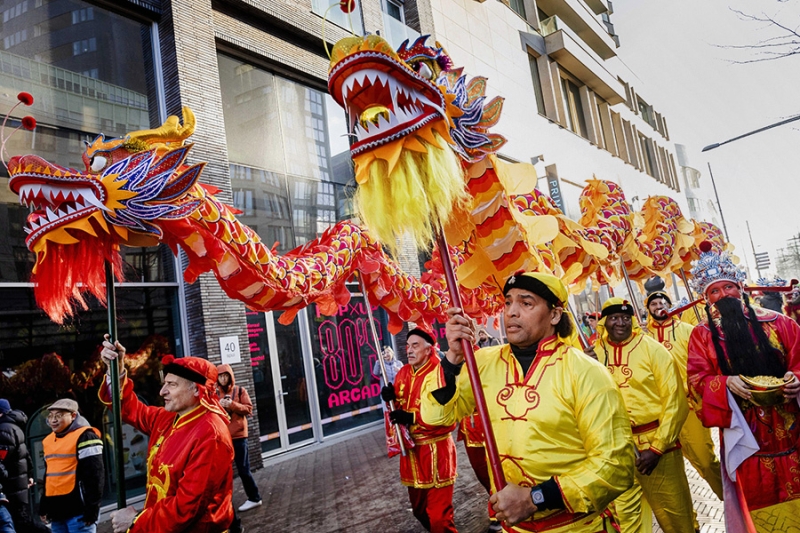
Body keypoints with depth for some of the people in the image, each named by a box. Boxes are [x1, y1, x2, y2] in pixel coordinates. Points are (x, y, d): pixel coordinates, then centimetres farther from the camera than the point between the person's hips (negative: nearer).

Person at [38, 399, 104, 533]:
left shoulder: (84, 437, -9)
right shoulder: (48, 441, 16)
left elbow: (94, 475, -14)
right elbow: (48, 476, 24)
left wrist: (91, 509, -17)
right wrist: (44, 507, 21)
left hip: (78, 510, -8)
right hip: (56, 511, 8)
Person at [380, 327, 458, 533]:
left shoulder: (440, 373, -19)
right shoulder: (403, 373, 5)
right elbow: (399, 407, 14)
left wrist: (412, 418, -28)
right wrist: (391, 398, -8)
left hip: (435, 452, -7)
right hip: (411, 449, 7)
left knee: (439, 515, 1)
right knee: (419, 509, 21)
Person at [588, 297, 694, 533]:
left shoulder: (653, 350, -7)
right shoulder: (595, 353, -1)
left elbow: (674, 401, -8)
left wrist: (657, 448, -11)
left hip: (656, 441, -2)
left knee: (672, 510, 13)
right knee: (626, 512, 15)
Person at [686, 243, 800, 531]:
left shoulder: (777, 322, 2)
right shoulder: (702, 335, 0)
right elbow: (697, 381, -5)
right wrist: (725, 383, -23)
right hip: (743, 435, -1)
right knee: (756, 497, 11)